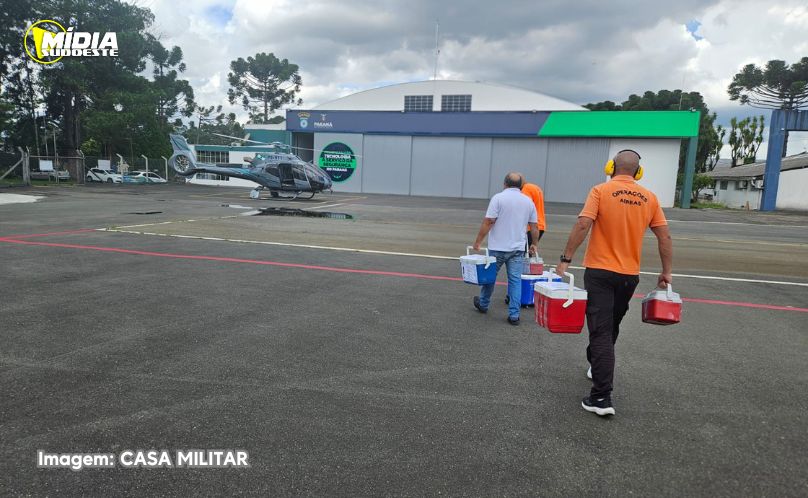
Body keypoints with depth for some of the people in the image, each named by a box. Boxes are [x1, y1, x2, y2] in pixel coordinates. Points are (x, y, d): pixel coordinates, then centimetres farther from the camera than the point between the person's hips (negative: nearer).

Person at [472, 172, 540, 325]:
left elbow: (488, 222, -14)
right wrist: (534, 244, 23)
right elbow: (534, 227, 10)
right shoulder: (528, 201, 6)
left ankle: (483, 305, 32)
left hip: (498, 247, -3)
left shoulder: (498, 198, -8)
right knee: (515, 280, 3)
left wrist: (478, 241, -7)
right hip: (518, 248, 3)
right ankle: (514, 315, 2)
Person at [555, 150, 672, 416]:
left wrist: (565, 260, -15)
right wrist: (666, 272, 13)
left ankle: (601, 398, -7)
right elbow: (664, 237, 6)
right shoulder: (649, 197, 5)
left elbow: (582, 226, -19)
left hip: (600, 271, -4)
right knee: (611, 327, 22)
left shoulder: (601, 191, -8)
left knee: (601, 332, -4)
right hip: (630, 275, 5)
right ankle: (597, 367, 43)